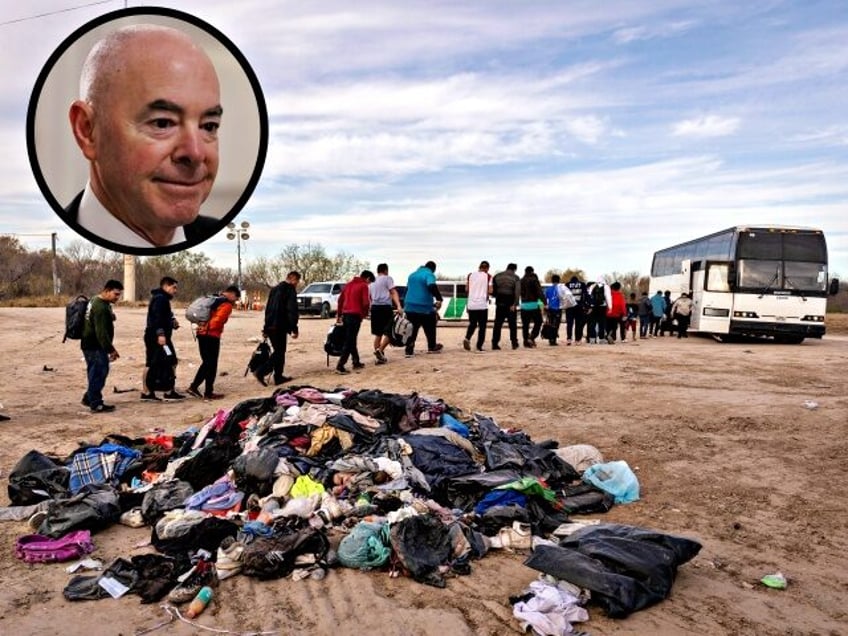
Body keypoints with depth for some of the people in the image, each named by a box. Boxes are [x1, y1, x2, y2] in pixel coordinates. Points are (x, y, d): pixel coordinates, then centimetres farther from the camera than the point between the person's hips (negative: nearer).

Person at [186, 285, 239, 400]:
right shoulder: (227, 305, -10)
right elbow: (218, 320, -22)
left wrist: (203, 326, 14)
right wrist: (209, 328, -8)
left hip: (202, 334, 9)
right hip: (212, 336, -9)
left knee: (206, 363, 18)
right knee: (212, 365, 1)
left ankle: (193, 386, 16)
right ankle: (208, 393, 6)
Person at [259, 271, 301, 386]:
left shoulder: (275, 288, 19)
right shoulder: (290, 289, -8)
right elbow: (292, 311, -15)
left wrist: (266, 327, 26)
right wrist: (294, 329, -13)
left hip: (270, 326, 9)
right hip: (280, 326, -9)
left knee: (278, 351, 15)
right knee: (279, 352, -3)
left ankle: (278, 377, 17)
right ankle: (261, 372, -12)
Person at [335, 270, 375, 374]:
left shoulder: (349, 283, 17)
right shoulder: (364, 286, -4)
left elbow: (340, 299, 18)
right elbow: (366, 303, -13)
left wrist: (339, 314, 23)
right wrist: (365, 314, 5)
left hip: (345, 314, 8)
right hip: (355, 315, -8)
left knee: (351, 339, 18)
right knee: (349, 341, -6)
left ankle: (356, 362, 28)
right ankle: (340, 366, -10)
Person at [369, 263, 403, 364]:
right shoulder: (387, 278, 3)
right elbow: (393, 293, -9)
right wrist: (399, 306, -18)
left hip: (374, 307, 7)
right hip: (385, 307, -7)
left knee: (378, 334, 13)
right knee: (390, 332, -1)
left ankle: (379, 357, 13)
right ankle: (380, 350, -18)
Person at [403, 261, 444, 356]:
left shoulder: (412, 274, 17)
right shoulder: (429, 274, -8)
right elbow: (432, 287, -27)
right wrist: (439, 299, -28)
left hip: (409, 307, 6)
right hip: (425, 307, -6)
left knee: (412, 329, 8)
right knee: (430, 328, 14)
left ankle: (409, 351, 3)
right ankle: (432, 347, 26)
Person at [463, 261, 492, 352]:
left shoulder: (470, 275, 6)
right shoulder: (488, 276, -2)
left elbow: (467, 288, 9)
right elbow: (490, 291, -6)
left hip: (471, 304, 3)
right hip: (482, 304, -3)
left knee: (472, 324, 17)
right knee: (482, 326, 7)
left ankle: (467, 338, -6)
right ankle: (479, 346, 4)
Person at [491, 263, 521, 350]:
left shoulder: (497, 276, 7)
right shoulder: (515, 278, -3)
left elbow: (493, 291, 8)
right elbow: (517, 292, -13)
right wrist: (515, 304, -17)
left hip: (499, 304, 3)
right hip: (510, 304, -3)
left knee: (497, 324, 5)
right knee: (512, 324, 8)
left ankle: (495, 343, 1)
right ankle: (514, 343, 9)